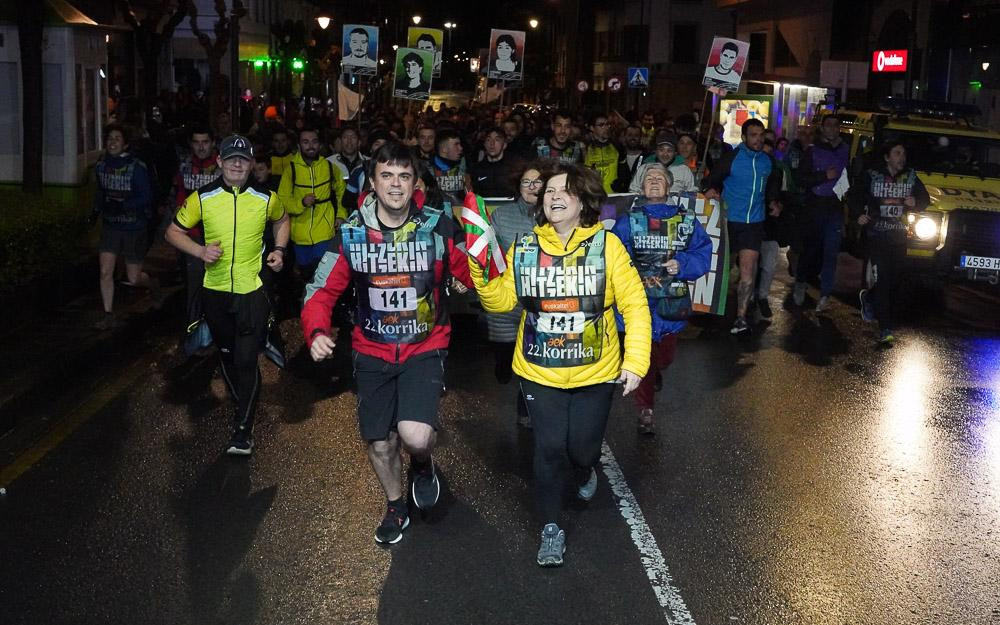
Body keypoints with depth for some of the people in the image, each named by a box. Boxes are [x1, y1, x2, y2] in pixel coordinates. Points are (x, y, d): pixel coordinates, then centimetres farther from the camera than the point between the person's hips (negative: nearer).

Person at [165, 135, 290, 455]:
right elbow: (174, 232, 5)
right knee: (227, 356, 17)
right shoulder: (202, 198, -4)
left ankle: (243, 429, -1)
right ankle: (243, 406, 39)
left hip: (252, 290, -2)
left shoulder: (266, 198, -3)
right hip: (215, 290, 2)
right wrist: (200, 251, -12)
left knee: (247, 360, -9)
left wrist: (279, 251, 2)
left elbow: (281, 221, 19)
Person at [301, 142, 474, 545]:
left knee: (415, 435, -22)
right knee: (379, 443, 12)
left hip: (424, 348, -2)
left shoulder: (438, 228, -11)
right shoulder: (352, 233, -7)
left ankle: (423, 466, 18)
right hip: (372, 352, 2)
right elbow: (322, 291, -4)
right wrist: (317, 332, -20)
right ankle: (396, 507, 42)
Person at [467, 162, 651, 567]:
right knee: (548, 449, 1)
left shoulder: (606, 245, -9)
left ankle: (586, 471, 50)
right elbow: (501, 300, -4)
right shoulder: (525, 246, -2)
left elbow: (635, 305, -9)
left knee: (582, 448, 10)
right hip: (539, 371, 1)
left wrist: (636, 361, -14)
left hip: (595, 372, -1)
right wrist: (479, 267, -19)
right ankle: (551, 530, 20)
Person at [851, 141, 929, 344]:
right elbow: (854, 196, 6)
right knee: (883, 280, -10)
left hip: (899, 236, 4)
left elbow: (925, 199, 14)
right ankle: (886, 329, -6)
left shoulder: (910, 177, 7)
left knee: (894, 281, 6)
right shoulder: (871, 175, -2)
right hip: (877, 235, -4)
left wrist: (915, 202, -9)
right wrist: (858, 215, -11)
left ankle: (868, 297, 39)